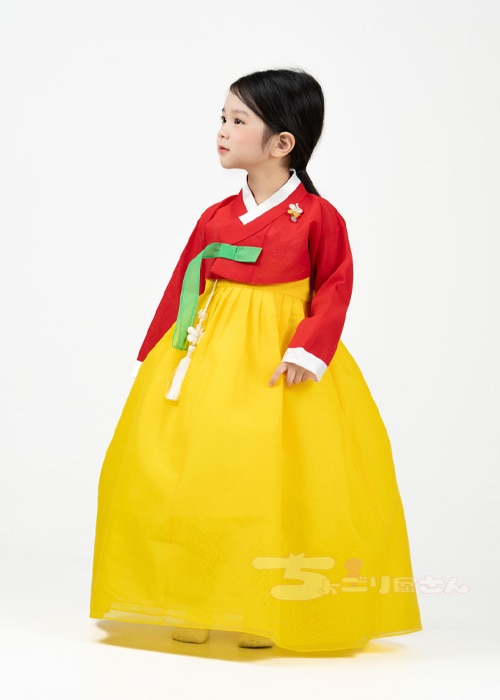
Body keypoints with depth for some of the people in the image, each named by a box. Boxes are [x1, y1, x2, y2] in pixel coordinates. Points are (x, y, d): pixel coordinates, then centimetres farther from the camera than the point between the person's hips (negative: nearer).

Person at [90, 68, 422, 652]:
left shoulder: (317, 217, -5)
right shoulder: (215, 218, 7)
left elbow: (334, 289, -4)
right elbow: (181, 288, 11)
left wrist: (307, 351, -16)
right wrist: (156, 356, 9)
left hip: (279, 359, -4)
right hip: (208, 354, 4)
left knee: (270, 481, -6)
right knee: (190, 471, 1)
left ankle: (264, 612, 10)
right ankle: (190, 604, 14)